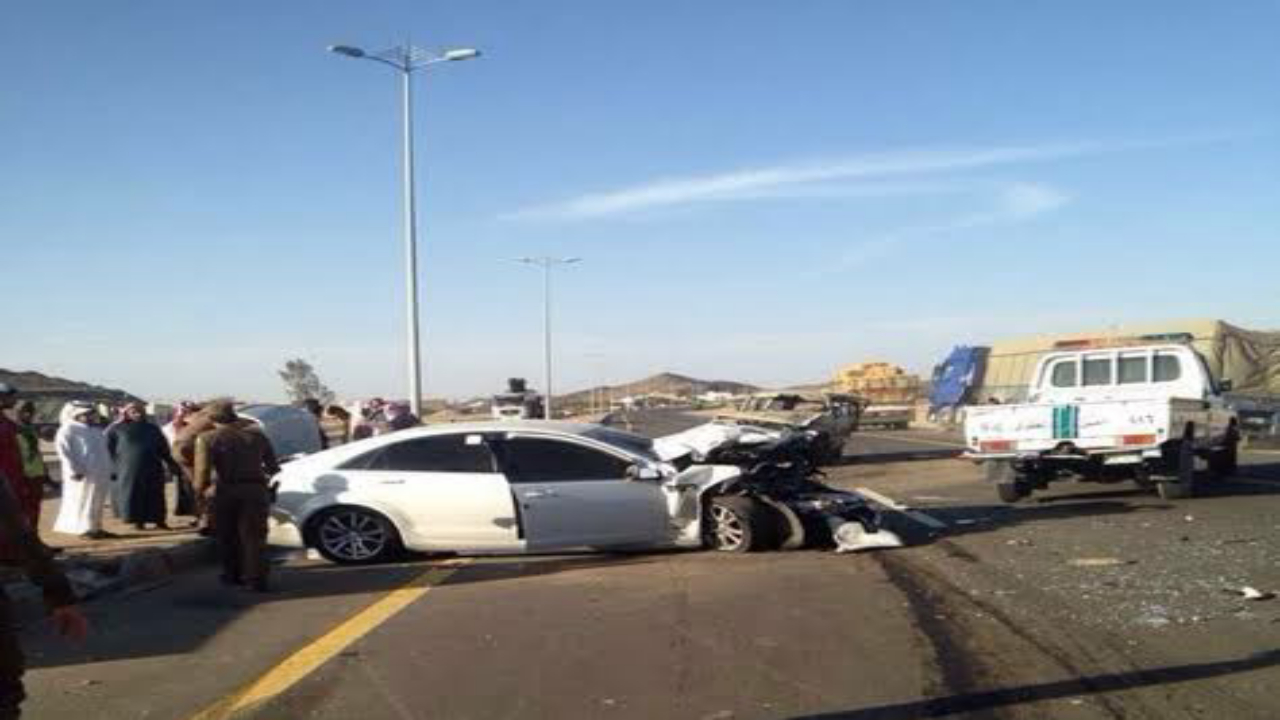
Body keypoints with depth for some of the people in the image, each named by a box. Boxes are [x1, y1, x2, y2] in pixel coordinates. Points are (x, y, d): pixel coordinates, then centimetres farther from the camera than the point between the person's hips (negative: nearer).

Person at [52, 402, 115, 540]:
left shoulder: (97, 430, 19)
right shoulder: (67, 430, -6)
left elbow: (104, 450, 26)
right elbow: (64, 451, -12)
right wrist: (75, 471, -19)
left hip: (101, 473, 8)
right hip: (84, 474, -8)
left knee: (98, 502, 11)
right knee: (84, 502, -5)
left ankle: (95, 528, 18)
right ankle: (85, 530, -1)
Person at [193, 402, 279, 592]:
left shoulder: (208, 439, 1)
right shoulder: (256, 436, 13)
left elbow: (203, 471, -11)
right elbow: (273, 467, 16)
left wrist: (200, 488, 6)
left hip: (227, 491, -2)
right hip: (256, 490, 2)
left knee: (228, 536, 16)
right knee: (255, 536, 3)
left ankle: (233, 575, 24)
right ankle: (256, 578, -4)